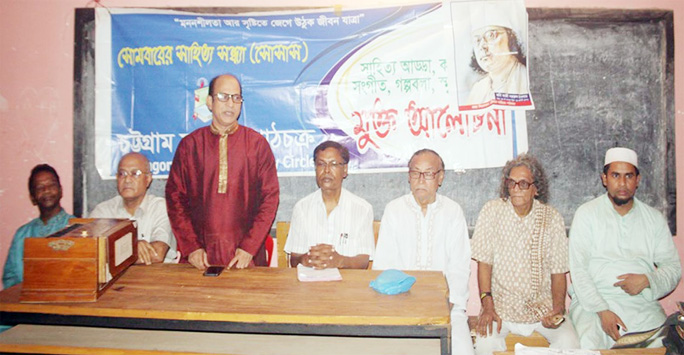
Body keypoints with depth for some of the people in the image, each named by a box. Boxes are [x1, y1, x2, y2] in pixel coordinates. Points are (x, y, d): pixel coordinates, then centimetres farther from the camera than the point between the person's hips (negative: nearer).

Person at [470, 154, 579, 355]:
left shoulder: (552, 218, 1)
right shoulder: (492, 211, -3)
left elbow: (558, 271, 3)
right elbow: (484, 262, -5)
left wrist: (558, 308, -13)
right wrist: (487, 306, -15)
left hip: (542, 304, 2)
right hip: (501, 302, -2)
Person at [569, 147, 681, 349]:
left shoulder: (654, 218, 13)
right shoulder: (587, 213, 2)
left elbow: (673, 267, 12)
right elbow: (578, 268, -5)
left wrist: (647, 280, -10)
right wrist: (602, 310, -16)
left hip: (643, 305, 3)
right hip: (593, 303, -3)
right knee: (590, 344, -28)